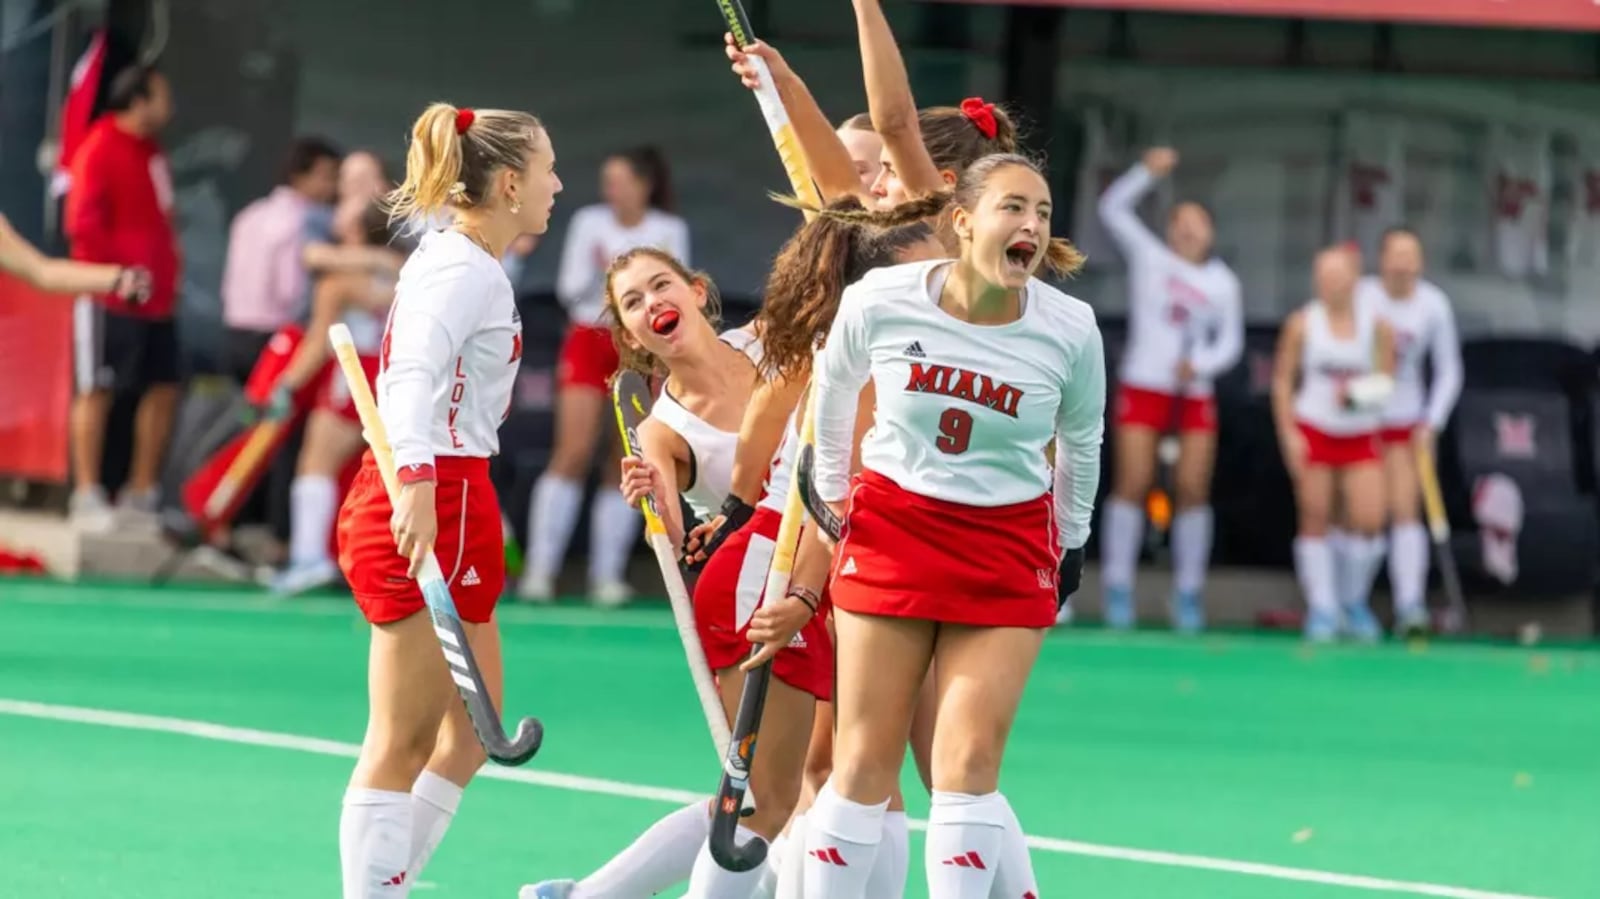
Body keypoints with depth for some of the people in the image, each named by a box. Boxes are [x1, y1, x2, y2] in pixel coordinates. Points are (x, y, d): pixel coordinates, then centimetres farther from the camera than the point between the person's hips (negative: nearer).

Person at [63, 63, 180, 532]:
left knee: (163, 390, 9)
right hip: (111, 299, -9)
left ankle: (142, 494, 18)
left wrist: (167, 275, 12)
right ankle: (87, 496, 0)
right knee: (97, 390, -4)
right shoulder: (100, 150, -12)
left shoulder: (152, 155, 15)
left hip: (156, 298, 9)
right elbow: (83, 223, -19)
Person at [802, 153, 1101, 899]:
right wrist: (831, 490, 16)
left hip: (1010, 545, 0)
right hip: (892, 524, 0)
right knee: (864, 761, 0)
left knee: (969, 764, -9)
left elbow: (1081, 439, 8)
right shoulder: (879, 300, -14)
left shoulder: (1070, 329, -12)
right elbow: (832, 385, 8)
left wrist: (1072, 542, 16)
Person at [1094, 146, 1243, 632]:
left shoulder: (1222, 281, 12)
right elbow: (1113, 207, -1)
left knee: (1193, 490, -3)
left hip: (1195, 394, 2)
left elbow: (1231, 341, 12)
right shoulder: (1149, 257, 5)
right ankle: (1118, 589, -5)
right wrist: (1148, 172, -13)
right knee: (1132, 484, -9)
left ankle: (1188, 593, 4)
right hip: (1143, 387, -2)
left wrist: (1201, 364, -7)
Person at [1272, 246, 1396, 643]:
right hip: (1313, 431, -1)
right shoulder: (1302, 324, -1)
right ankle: (1322, 610, 5)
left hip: (1360, 436, 1)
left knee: (1369, 521, -10)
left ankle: (1354, 602, 11)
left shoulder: (1376, 326, 2)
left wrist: (1360, 393, -16)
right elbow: (1282, 380, 1)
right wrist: (1288, 433, -7)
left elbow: (1385, 381, 7)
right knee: (1315, 520, -3)